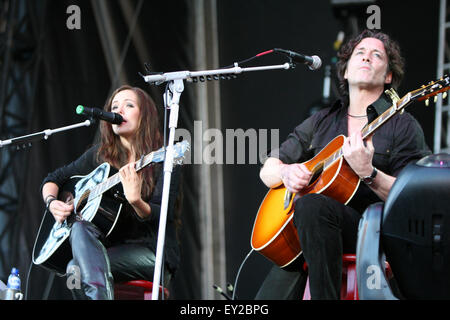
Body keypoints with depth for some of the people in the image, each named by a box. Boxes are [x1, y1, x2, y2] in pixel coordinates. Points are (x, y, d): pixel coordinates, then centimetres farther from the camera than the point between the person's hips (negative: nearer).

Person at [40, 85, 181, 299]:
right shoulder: (100, 155, 12)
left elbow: (162, 216, -12)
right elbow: (53, 179, 22)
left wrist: (136, 200, -32)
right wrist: (52, 203, 0)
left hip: (151, 254, -5)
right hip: (111, 246, 5)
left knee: (77, 269, -29)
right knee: (80, 228, -30)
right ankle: (100, 295, -41)